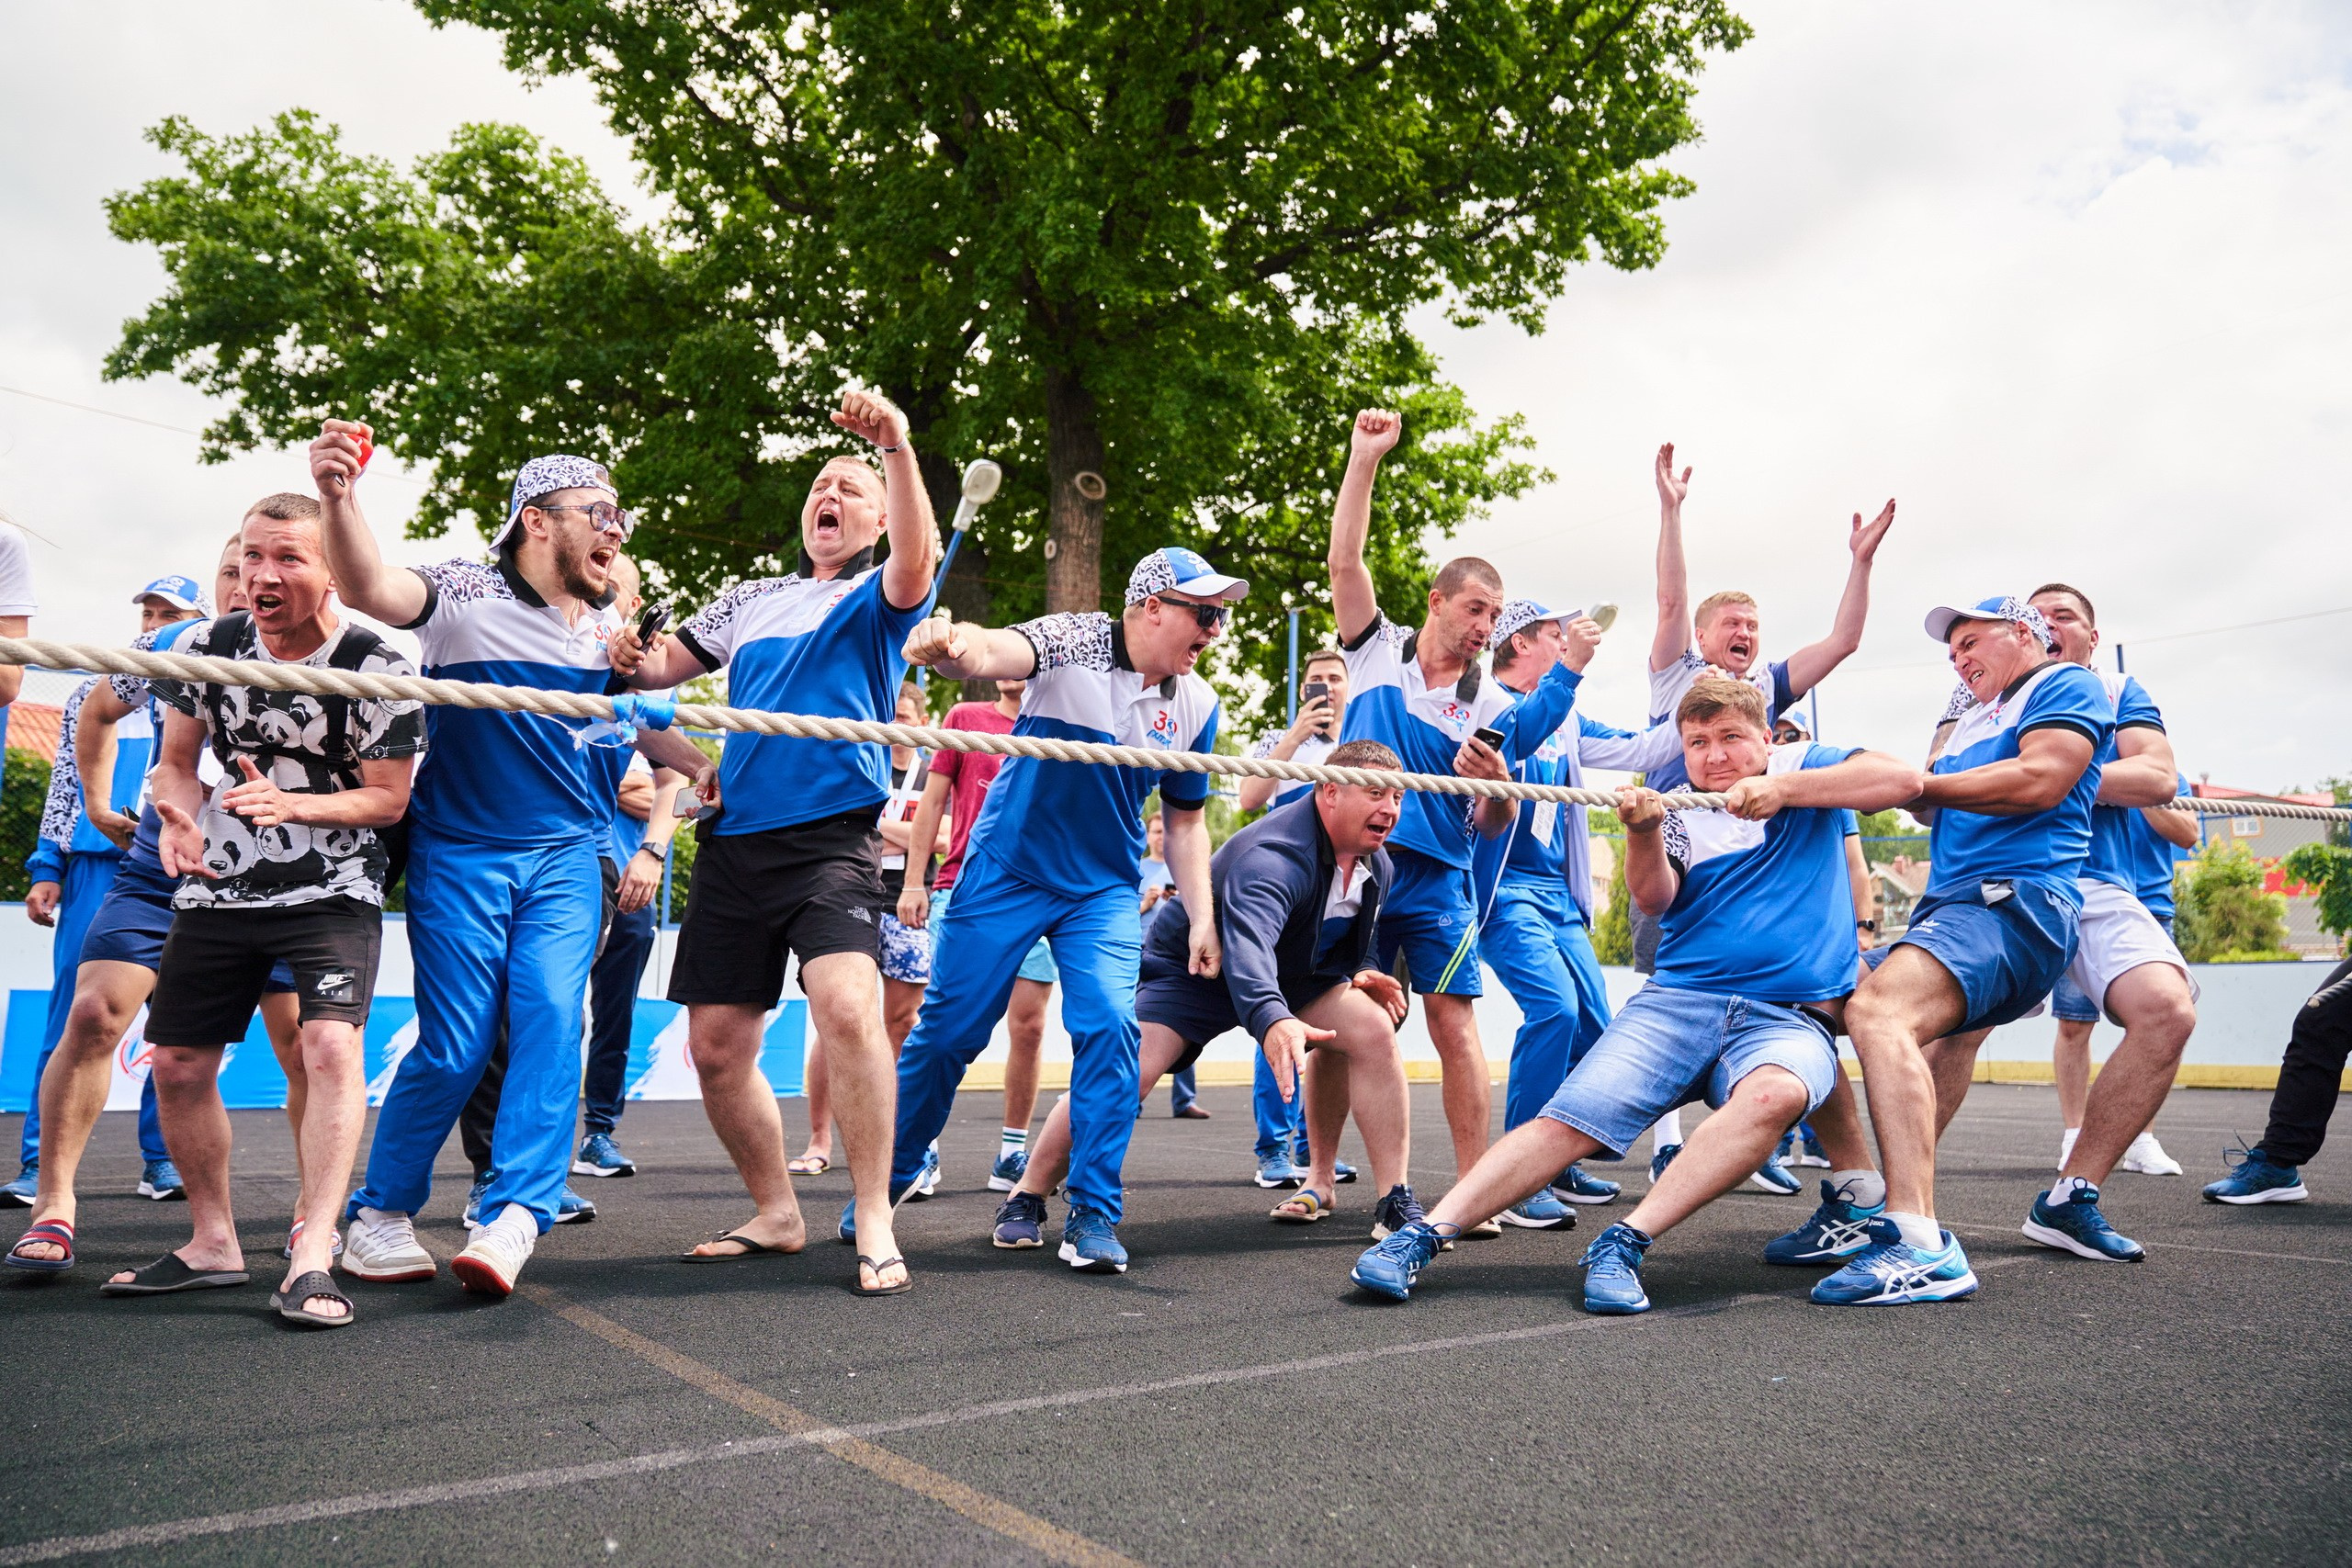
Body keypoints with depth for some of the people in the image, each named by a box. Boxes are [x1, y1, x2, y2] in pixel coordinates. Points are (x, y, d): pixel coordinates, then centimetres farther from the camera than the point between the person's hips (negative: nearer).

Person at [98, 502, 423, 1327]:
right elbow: (175, 762, 9)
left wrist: (291, 806, -25)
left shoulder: (377, 670, -14)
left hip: (334, 893, -5)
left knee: (332, 1045, -24)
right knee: (176, 1065, 8)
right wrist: (178, 822, -13)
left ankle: (311, 1258, -21)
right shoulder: (210, 646, -1)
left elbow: (389, 799, -8)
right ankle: (212, 1243, 26)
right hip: (218, 887, 5)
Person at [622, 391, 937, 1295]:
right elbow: (660, 666, 25)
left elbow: (915, 564, -17)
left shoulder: (876, 599, 6)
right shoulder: (752, 600, 21)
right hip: (734, 841, 6)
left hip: (832, 838, -6)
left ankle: (875, 1227, -16)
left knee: (847, 1006, -27)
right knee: (715, 1046, 6)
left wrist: (897, 449, -31)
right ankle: (776, 1214, 24)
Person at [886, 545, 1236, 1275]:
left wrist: (1201, 919, 2)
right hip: (1006, 871, -2)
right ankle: (884, 1183, 25)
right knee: (947, 1030, 3)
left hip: (1105, 891, 3)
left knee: (1110, 1027, -16)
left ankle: (1093, 1214, -1)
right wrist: (949, 645, -57)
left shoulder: (1197, 706, -1)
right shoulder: (1070, 642, -13)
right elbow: (995, 652, -34)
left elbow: (1185, 821, 9)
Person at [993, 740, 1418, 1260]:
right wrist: (1271, 1020, -71)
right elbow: (1247, 943, -54)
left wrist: (1361, 972, -7)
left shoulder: (1376, 866, -5)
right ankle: (1024, 1203, -5)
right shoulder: (1272, 856, -35)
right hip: (1190, 968, -7)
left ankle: (1395, 1202, -9)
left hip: (1290, 975, 7)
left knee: (1372, 1026, -17)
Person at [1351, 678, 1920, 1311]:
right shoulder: (1681, 812, 15)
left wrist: (1783, 789, -12)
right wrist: (1643, 831, -22)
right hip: (1680, 1000, 1)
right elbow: (1654, 899, -3)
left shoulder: (1804, 768, 14)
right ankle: (1425, 1234, -22)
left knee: (1775, 1093, -37)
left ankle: (1625, 1243, -38)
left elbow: (1903, 779, -3)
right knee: (1568, 1120, -19)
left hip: (1793, 1017, -1)